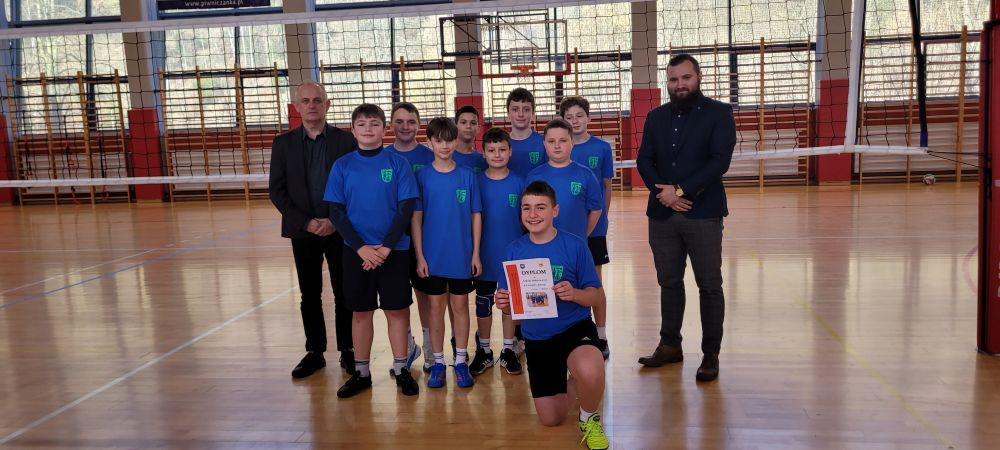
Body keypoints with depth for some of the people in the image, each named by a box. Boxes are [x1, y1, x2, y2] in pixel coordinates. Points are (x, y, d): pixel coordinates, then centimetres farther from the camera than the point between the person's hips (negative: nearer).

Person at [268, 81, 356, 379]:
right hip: (302, 232, 2)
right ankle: (314, 352, 21)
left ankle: (347, 351, 18)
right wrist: (305, 222, -11)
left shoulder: (346, 140, -2)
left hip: (340, 230, -2)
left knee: (344, 294, 5)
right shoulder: (283, 143, 3)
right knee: (310, 296, 10)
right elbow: (276, 190, 0)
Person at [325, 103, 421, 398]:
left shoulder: (398, 164, -2)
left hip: (394, 250, -1)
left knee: (397, 309, 6)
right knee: (361, 312, 10)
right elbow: (336, 212, -1)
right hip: (356, 251, 1)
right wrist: (361, 247, -12)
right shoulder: (342, 166, 1)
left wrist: (386, 246, -14)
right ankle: (361, 372, 22)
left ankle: (400, 369, 19)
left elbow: (406, 208, -5)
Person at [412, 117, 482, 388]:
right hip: (433, 256, 0)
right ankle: (438, 362, 19)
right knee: (436, 307, 8)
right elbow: (416, 218, -1)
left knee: (460, 306, 9)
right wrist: (419, 255, -6)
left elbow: (476, 216, 2)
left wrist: (476, 253, -2)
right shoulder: (422, 176, -1)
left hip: (462, 255, 0)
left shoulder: (467, 176, 0)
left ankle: (461, 361, 19)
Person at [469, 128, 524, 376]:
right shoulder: (477, 182, -3)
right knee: (483, 303, 10)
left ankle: (508, 351, 24)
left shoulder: (518, 183, -2)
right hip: (485, 254, 0)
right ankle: (484, 351, 25)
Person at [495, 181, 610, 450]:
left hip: (575, 327, -3)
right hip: (536, 338, 4)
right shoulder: (514, 250, -3)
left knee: (590, 373, -38)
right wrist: (503, 303, -21)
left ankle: (589, 418, -2)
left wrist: (573, 293, -29)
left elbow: (598, 298, -9)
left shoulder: (575, 245, -12)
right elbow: (509, 306, 3)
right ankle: (568, 383, 48)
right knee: (551, 420, 13)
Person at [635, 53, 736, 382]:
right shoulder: (656, 117, 13)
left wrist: (682, 191, -16)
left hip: (703, 213, -4)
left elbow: (720, 160, -10)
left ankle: (711, 354, 12)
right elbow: (644, 160, 5)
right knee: (669, 282, 11)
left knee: (709, 285, 2)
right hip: (662, 214, 4)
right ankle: (670, 346, 23)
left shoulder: (719, 113, 1)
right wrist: (662, 191, -12)